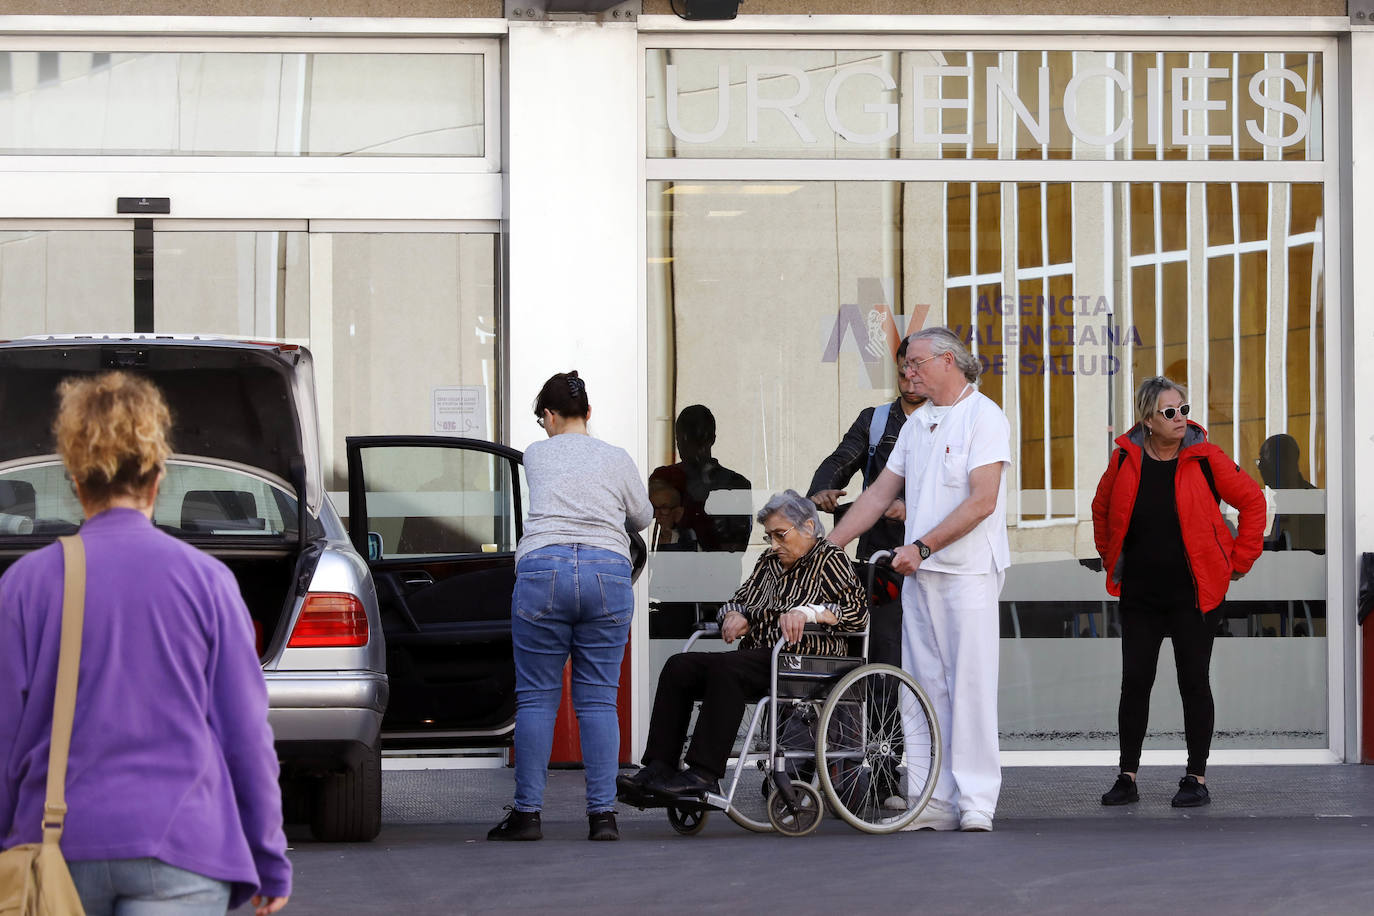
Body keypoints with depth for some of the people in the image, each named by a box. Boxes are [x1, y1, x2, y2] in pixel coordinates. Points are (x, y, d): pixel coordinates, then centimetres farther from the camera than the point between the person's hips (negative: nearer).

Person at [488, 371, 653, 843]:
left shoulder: (536, 455, 13)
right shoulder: (617, 459, 13)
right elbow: (643, 518, 26)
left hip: (543, 569, -1)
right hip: (608, 572, 1)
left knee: (536, 696, 3)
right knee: (598, 698, 3)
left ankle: (527, 812, 2)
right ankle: (603, 813, -2)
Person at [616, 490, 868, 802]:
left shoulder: (829, 559, 4)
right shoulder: (769, 562, 26)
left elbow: (858, 612, -9)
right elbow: (740, 601, 27)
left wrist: (807, 612, -23)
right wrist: (735, 615, 2)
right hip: (757, 657, 8)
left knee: (725, 668, -33)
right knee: (679, 667, -14)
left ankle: (704, 774, -38)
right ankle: (659, 767, -24)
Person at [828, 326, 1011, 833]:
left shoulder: (984, 417, -6)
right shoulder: (917, 422, 18)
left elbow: (981, 502, -15)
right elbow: (880, 492, 21)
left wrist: (921, 546, -17)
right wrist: (826, 546, 16)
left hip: (969, 571, -8)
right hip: (919, 572, 8)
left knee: (969, 684, -8)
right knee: (926, 688, 4)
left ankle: (975, 800, -5)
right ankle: (937, 801, 6)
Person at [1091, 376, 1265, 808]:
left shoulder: (1204, 459, -5)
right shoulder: (1125, 460, 2)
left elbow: (1252, 501, 2)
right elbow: (1102, 509, 19)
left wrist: (1238, 561, 1)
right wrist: (1111, 559, 17)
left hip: (1193, 594, -2)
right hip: (1139, 595, 2)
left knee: (1193, 683, 1)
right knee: (1134, 682, 2)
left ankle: (1197, 777, 9)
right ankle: (1127, 777, 9)